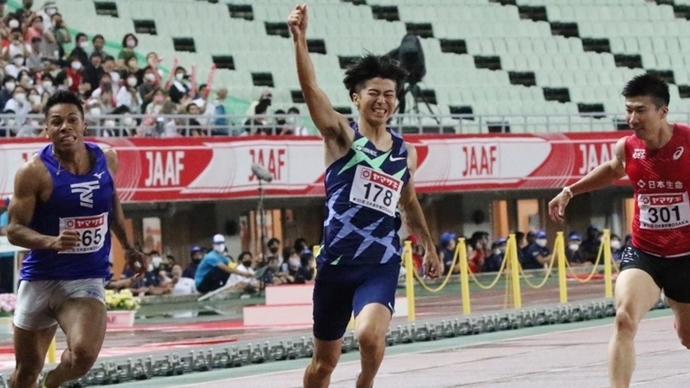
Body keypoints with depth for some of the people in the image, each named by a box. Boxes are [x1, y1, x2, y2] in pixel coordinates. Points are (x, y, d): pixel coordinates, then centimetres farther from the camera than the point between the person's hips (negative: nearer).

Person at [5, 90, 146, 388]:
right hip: (41, 278, -1)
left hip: (87, 279, 1)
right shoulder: (35, 171, -13)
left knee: (84, 353, -24)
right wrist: (52, 242, -30)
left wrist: (127, 246, 26)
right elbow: (15, 230, -13)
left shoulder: (107, 160, 0)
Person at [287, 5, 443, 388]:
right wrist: (300, 38, -33)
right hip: (337, 261, -1)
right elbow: (311, 88, -19)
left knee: (371, 335, -26)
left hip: (382, 266, 2)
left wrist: (430, 248, 31)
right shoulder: (342, 135, -3)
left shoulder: (406, 152, 9)